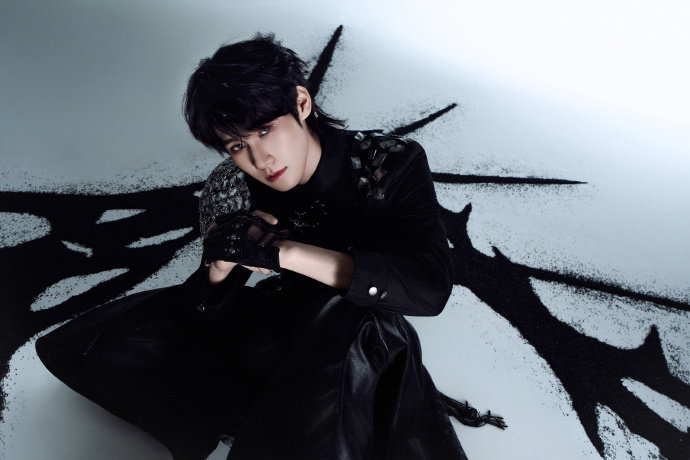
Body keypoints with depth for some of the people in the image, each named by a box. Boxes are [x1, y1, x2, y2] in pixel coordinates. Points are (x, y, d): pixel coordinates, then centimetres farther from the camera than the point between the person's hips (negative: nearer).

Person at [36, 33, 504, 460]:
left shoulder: (391, 165, -16)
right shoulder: (231, 189, -9)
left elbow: (429, 287, -29)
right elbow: (201, 311, -1)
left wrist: (283, 252, -34)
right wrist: (221, 263, -26)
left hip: (358, 349, -3)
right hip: (277, 337, 4)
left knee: (348, 321, -40)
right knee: (111, 343, -7)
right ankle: (282, 416, -13)